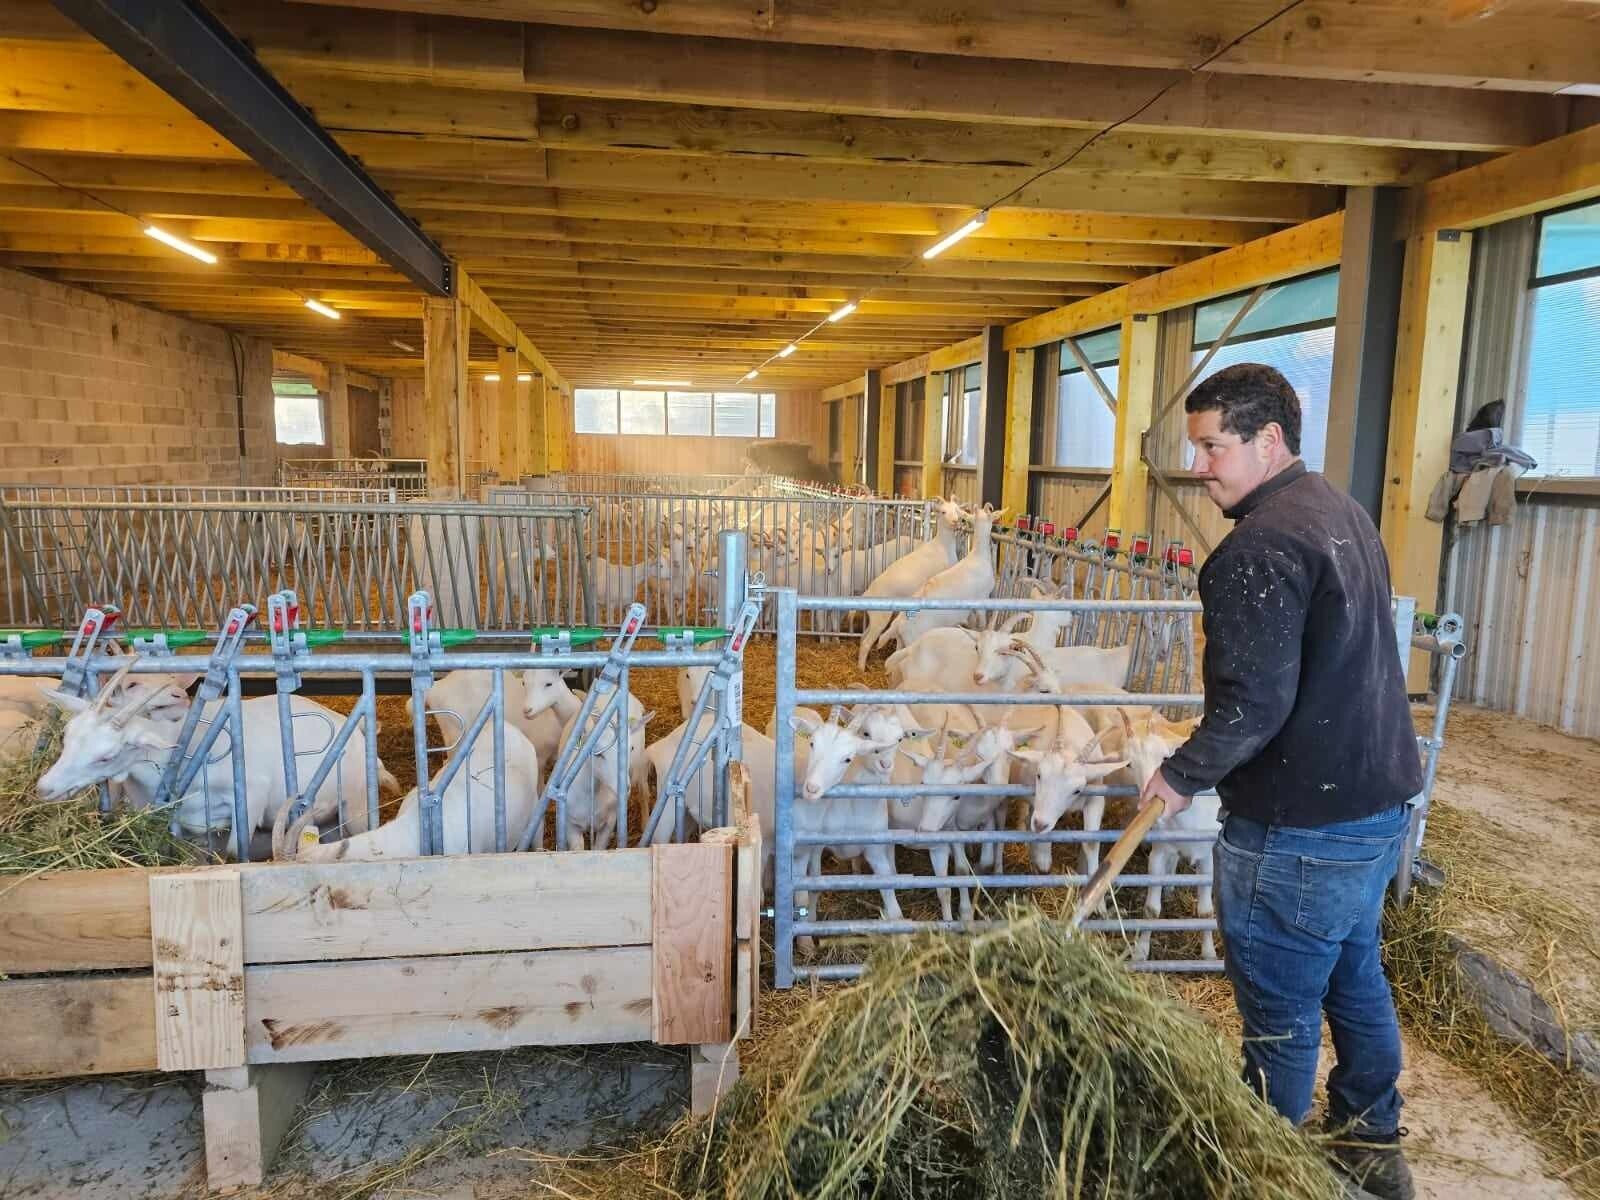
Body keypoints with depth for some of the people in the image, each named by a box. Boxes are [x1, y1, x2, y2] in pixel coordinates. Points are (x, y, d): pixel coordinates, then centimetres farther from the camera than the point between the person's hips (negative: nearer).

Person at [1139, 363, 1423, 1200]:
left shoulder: (1261, 547, -22)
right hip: (1381, 801, 10)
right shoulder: (1344, 512, 9)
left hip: (1300, 830, -10)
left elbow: (1254, 702, -26)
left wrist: (1183, 775, -11)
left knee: (1280, 1014, 7)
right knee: (1354, 977, 25)